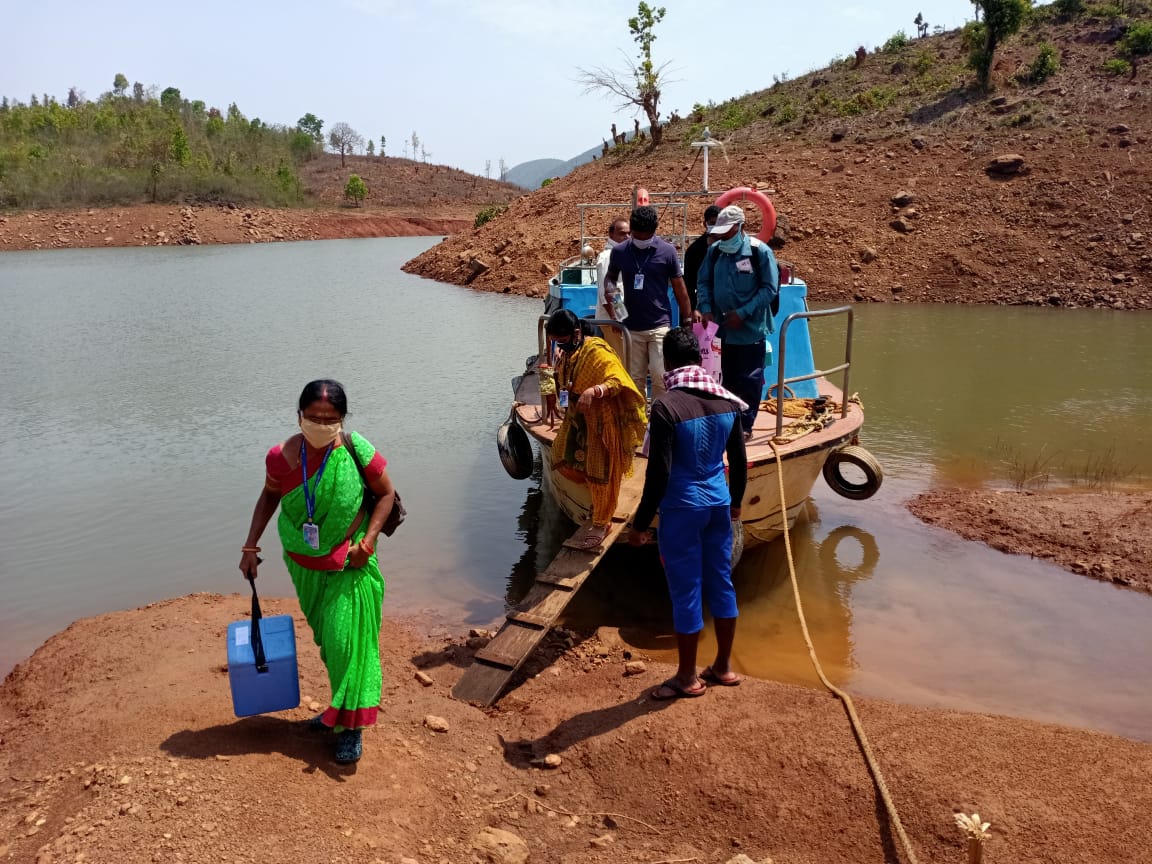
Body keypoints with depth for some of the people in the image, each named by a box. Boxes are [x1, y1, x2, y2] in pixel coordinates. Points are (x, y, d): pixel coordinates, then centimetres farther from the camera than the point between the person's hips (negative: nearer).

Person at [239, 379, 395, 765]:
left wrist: (367, 541, -14)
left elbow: (386, 493, -5)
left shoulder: (358, 453, -19)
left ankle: (350, 726, 11)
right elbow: (269, 496, 6)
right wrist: (251, 546, 4)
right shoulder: (282, 457, -12)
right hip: (304, 566, 3)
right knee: (325, 639, 17)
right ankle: (338, 709, 36)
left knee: (347, 641, -4)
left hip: (349, 566, -3)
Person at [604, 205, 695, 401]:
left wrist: (687, 321, 2)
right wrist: (609, 288, -7)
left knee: (659, 375, -10)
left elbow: (679, 288, 3)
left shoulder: (667, 250, -4)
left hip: (659, 325, -2)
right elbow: (611, 275, 18)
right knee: (635, 378, 9)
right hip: (631, 327, 2)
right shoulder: (619, 252, 1)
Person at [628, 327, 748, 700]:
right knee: (721, 583, 16)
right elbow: (739, 459, 8)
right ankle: (723, 666, 30)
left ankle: (688, 677, 19)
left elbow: (659, 472, -18)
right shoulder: (727, 401, -1)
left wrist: (641, 522, -8)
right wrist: (736, 501, 24)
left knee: (686, 590, 6)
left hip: (682, 508, -6)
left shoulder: (666, 407, -19)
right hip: (719, 502, 6)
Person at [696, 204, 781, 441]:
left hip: (752, 329, -4)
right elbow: (703, 282, 9)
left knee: (749, 380, 2)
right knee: (728, 378, 14)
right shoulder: (715, 251, 1)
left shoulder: (760, 251, -12)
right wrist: (706, 308, -7)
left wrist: (743, 313, -17)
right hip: (726, 329, 4)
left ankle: (745, 426, 12)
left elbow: (770, 289, -12)